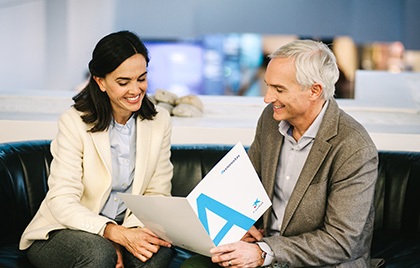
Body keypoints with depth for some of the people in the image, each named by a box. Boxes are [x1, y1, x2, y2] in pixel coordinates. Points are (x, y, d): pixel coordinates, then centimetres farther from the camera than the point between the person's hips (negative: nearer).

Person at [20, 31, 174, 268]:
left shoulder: (160, 122, -1)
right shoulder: (75, 123, -13)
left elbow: (158, 194, 1)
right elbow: (62, 203, -19)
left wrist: (133, 231, -21)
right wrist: (119, 234, -33)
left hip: (125, 229, 3)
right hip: (59, 234, -3)